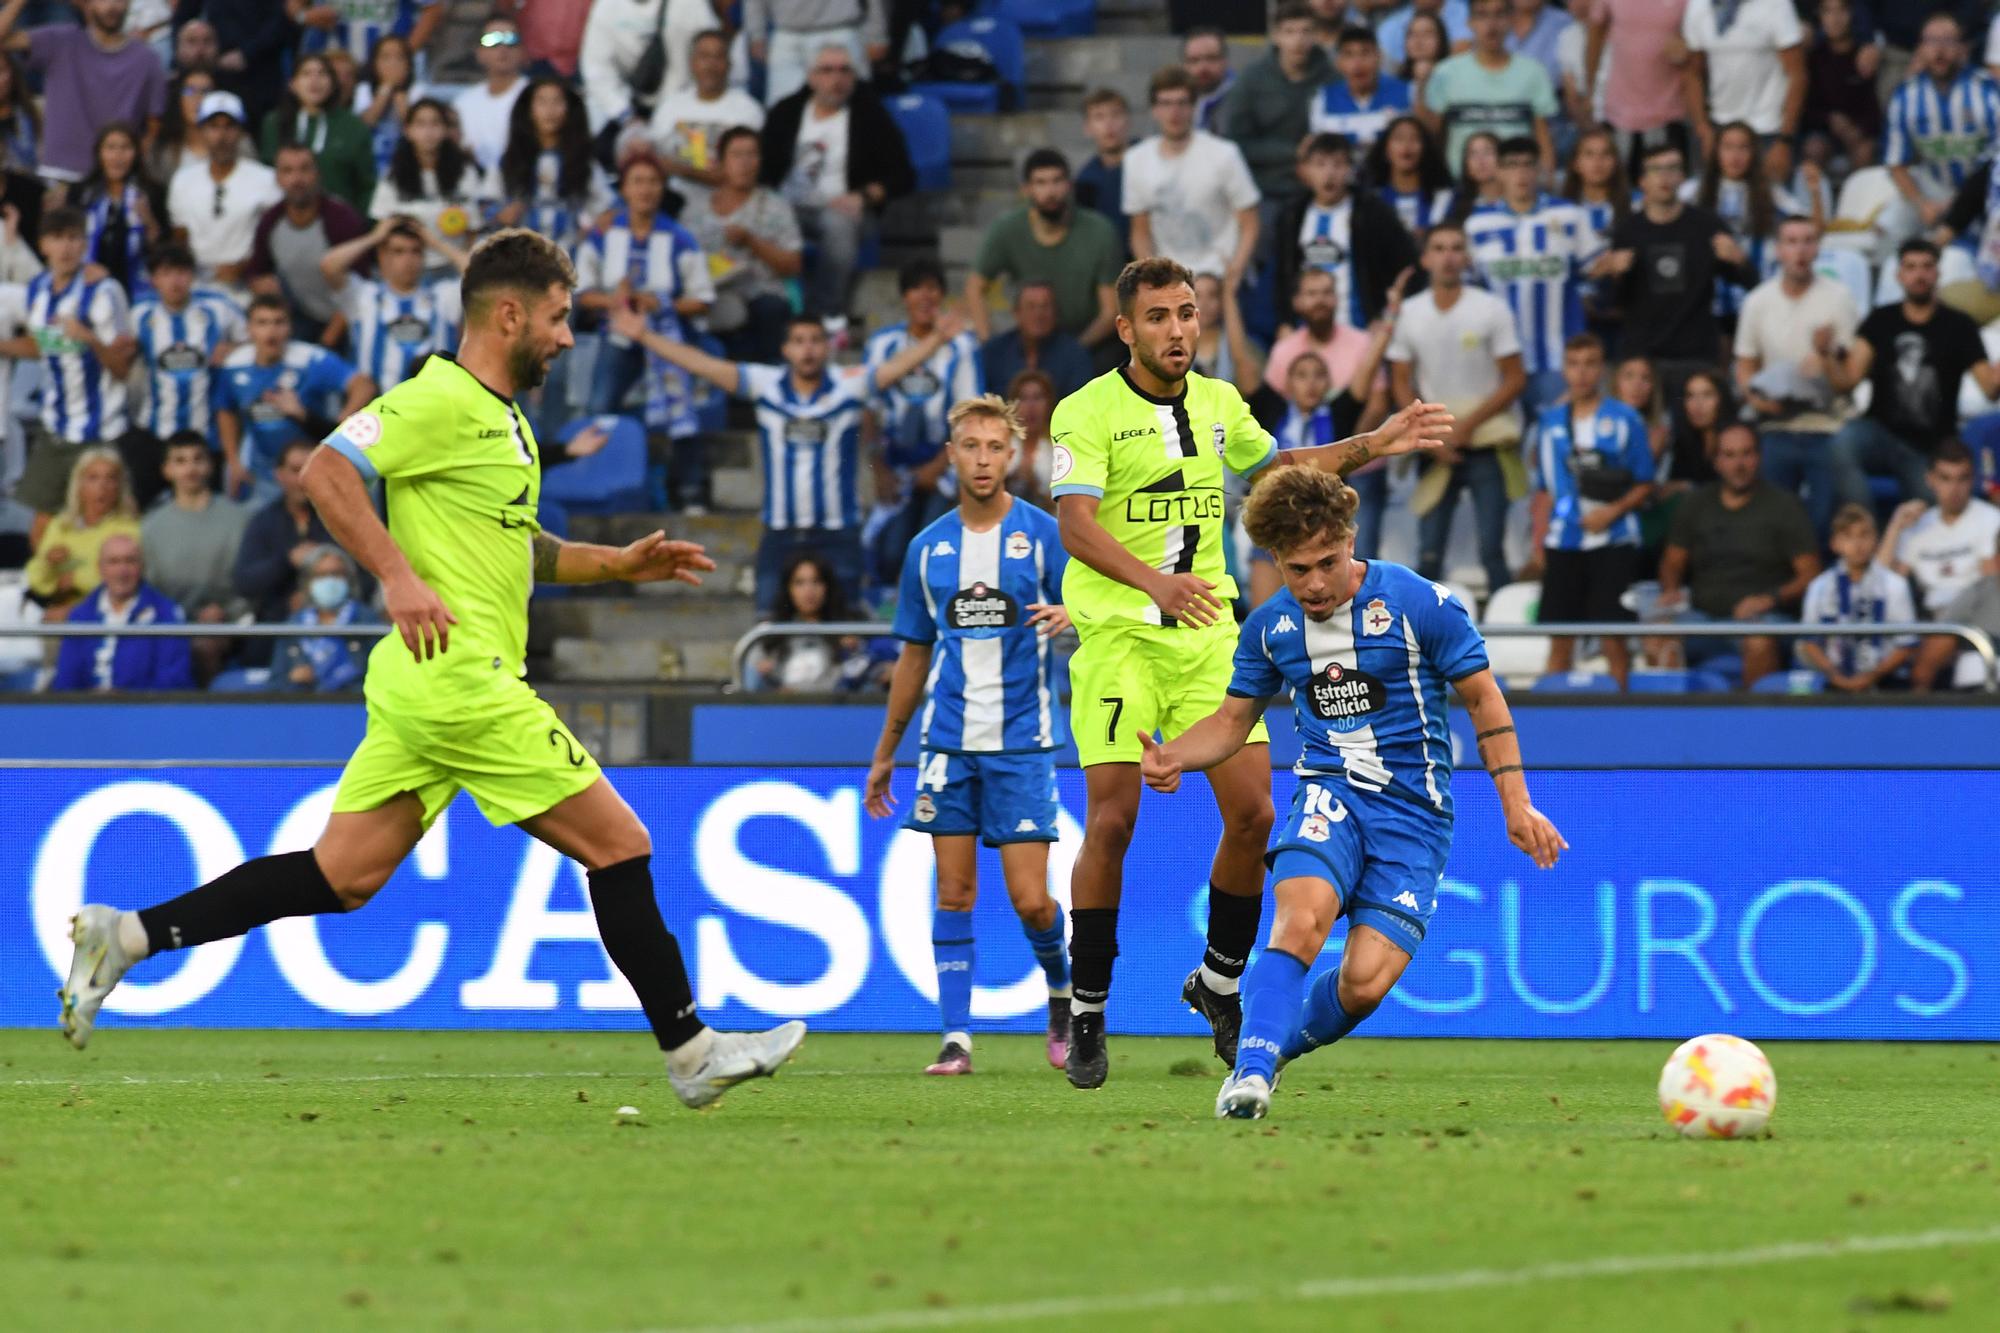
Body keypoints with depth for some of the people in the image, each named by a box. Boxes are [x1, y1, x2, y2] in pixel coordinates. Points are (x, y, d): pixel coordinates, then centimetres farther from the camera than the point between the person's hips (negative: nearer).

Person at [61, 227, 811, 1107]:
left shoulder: (502, 419, 21)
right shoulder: (441, 399, -11)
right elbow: (325, 472, -19)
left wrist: (619, 564, 23)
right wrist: (399, 576, -26)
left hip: (425, 687, 10)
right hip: (460, 679, -10)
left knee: (342, 877, 6)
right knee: (619, 844, -3)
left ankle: (132, 934, 4)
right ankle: (690, 1052, 3)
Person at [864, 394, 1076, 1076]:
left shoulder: (1044, 535, -1)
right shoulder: (929, 547, 10)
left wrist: (1073, 617, -28)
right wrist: (885, 755, 19)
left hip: (1022, 742, -3)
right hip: (948, 743, 3)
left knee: (1031, 900, -6)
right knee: (954, 892, -1)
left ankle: (1062, 988, 23)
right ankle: (955, 1037, 2)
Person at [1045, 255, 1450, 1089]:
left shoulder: (1218, 403, 9)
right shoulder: (1088, 412, -10)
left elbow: (1276, 466, 27)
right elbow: (1075, 523, -22)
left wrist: (1375, 446, 15)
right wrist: (1153, 580, -39)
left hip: (1206, 630, 5)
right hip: (1116, 636, -5)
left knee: (1252, 814, -2)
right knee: (1112, 820, -11)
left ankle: (1219, 981, 19)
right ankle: (1086, 1012, 2)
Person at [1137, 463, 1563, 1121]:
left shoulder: (1420, 604, -7)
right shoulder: (1269, 626, 4)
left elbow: (1483, 698, 2)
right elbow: (1233, 720, 17)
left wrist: (1516, 806, -2)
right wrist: (1174, 758, -4)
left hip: (1414, 810, -2)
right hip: (1330, 795, 2)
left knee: (1366, 981, -15)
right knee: (1301, 919, -31)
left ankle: (1279, 1044, 15)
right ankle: (1250, 1071, -33)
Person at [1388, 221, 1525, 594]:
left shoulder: (1492, 310, -4)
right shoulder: (1409, 314, 4)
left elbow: (1515, 380, -4)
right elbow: (1401, 383, 9)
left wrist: (1468, 425, -12)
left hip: (1487, 443, -3)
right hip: (1436, 450, 3)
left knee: (1492, 550, -7)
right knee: (1428, 553, -1)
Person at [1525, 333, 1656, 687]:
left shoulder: (1624, 420, -1)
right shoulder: (1552, 420, 10)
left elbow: (1644, 485, 0)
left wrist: (1612, 511, -15)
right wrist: (1539, 537, 7)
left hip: (1611, 541, -3)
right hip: (1563, 545, 3)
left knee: (1613, 639, -4)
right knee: (1559, 640, 5)